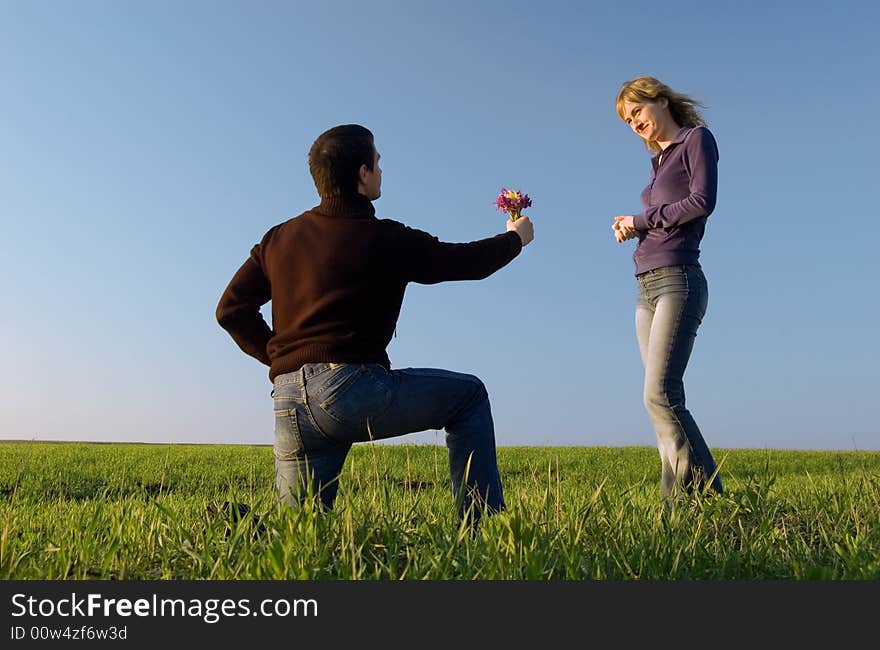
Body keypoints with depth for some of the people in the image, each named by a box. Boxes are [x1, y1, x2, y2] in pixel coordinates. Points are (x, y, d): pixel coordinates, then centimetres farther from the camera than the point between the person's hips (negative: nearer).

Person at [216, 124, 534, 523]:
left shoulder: (278, 238, 13)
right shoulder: (385, 239, -2)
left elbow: (231, 309, 13)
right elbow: (470, 261, 9)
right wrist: (516, 237, 28)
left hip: (287, 403, 6)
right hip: (352, 388, -6)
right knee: (468, 395, 14)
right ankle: (482, 523, 11)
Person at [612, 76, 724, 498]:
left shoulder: (697, 138, 7)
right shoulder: (659, 161, 26)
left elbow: (703, 201, -9)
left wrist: (640, 219, -3)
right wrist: (631, 229, -1)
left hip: (678, 280, -7)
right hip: (647, 288, 8)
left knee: (660, 395, -18)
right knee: (665, 399, 0)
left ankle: (709, 498, -13)